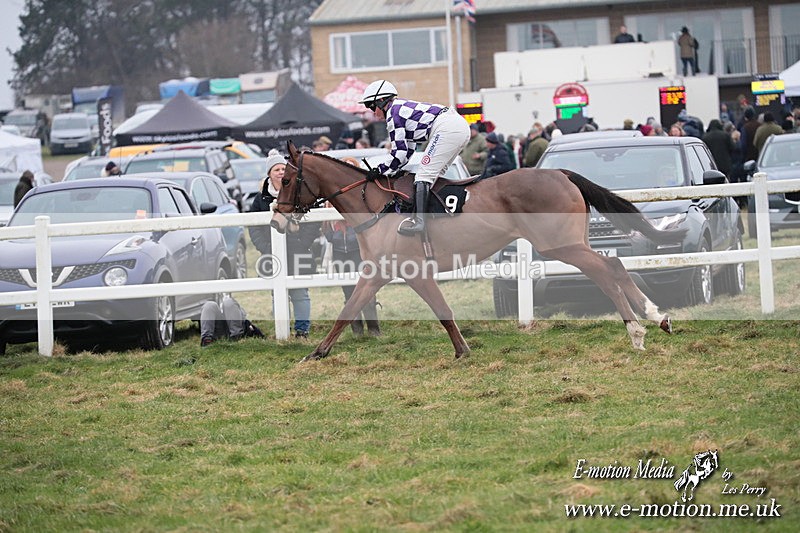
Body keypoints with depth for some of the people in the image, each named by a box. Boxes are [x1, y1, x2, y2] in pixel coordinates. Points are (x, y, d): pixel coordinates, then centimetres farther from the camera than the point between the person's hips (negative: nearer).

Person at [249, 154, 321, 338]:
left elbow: (313, 222, 0)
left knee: (300, 292, 1)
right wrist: (265, 247, -5)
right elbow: (253, 226, 7)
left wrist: (303, 243, -9)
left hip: (298, 252, -2)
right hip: (273, 254, 2)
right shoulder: (261, 198, 6)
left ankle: (302, 328, 5)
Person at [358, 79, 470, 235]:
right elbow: (408, 151, 27)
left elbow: (400, 154, -5)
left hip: (446, 128, -10)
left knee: (424, 174, -11)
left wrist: (380, 170, 6)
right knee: (435, 174, 18)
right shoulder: (402, 107, 28)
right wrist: (387, 169, 22)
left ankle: (418, 221, -20)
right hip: (462, 126, 10)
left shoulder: (392, 113, -1)